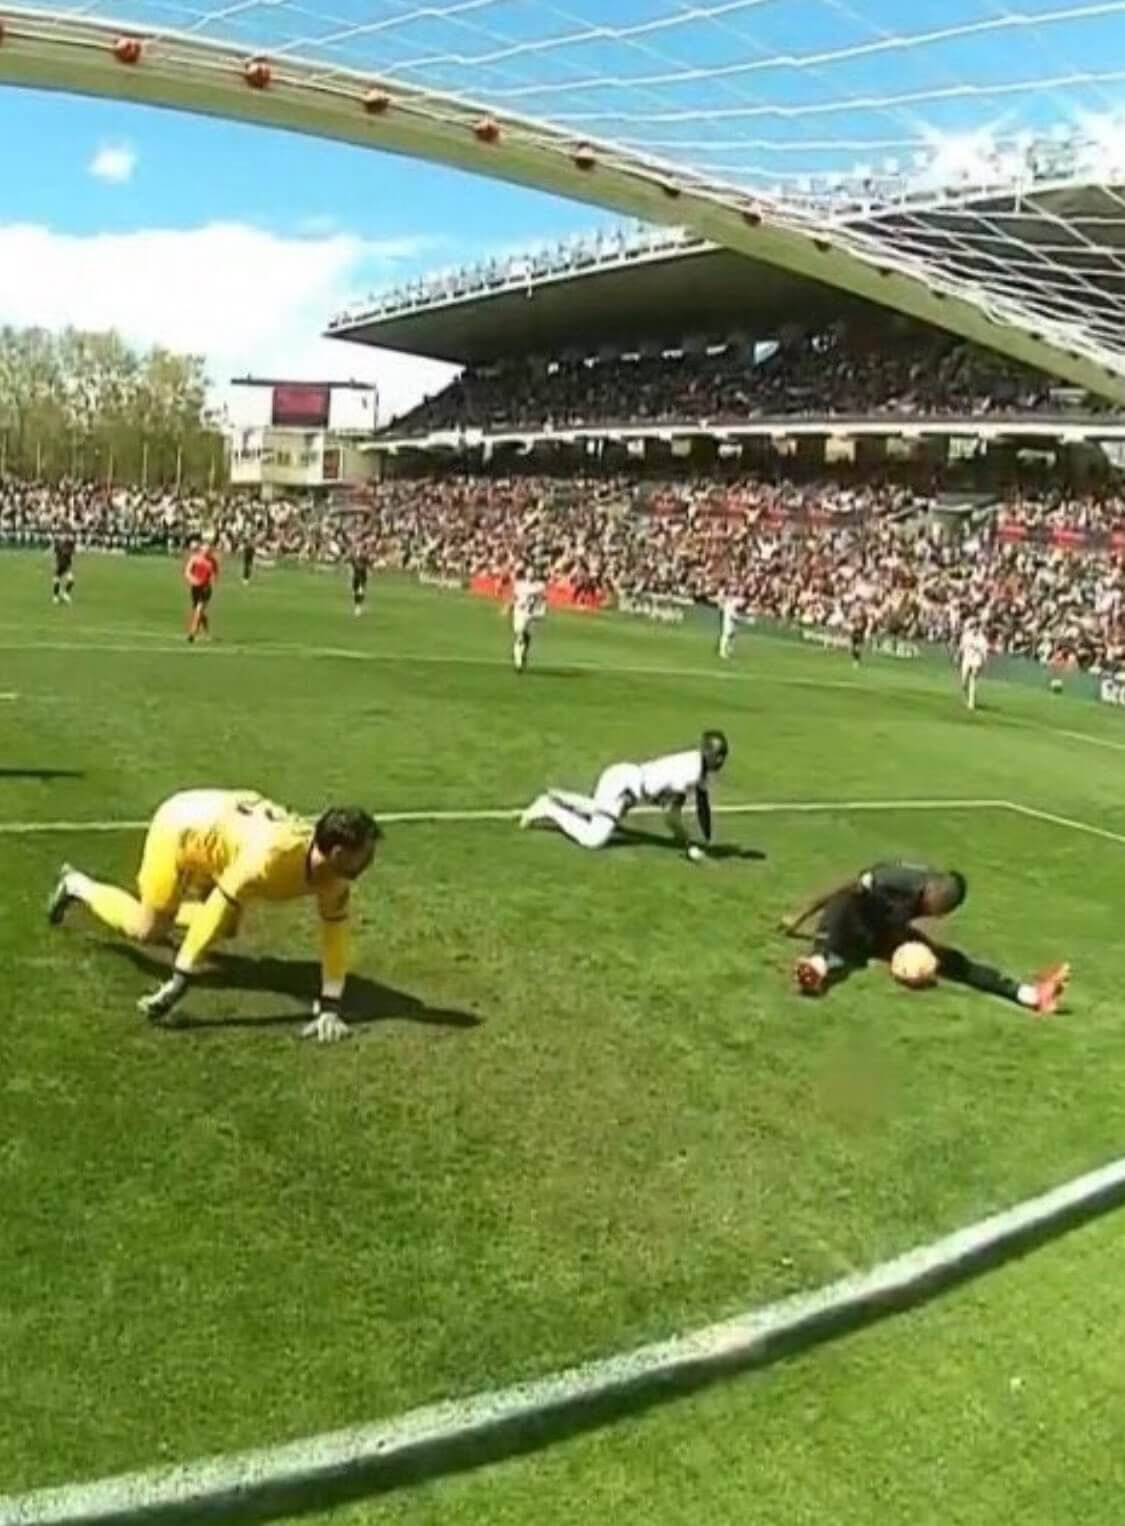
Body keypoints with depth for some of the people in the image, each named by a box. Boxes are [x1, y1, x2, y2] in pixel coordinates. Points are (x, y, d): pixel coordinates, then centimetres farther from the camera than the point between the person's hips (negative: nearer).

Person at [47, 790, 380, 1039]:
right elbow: (217, 909, -40)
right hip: (184, 824, -6)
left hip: (223, 819, 7)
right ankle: (76, 885, 21)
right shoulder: (272, 854, -43)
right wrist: (177, 984, -39)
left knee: (228, 929, 15)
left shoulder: (334, 873, -22)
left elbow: (335, 932, -15)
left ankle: (170, 904, 41)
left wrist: (330, 1007, -20)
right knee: (147, 930, -4)